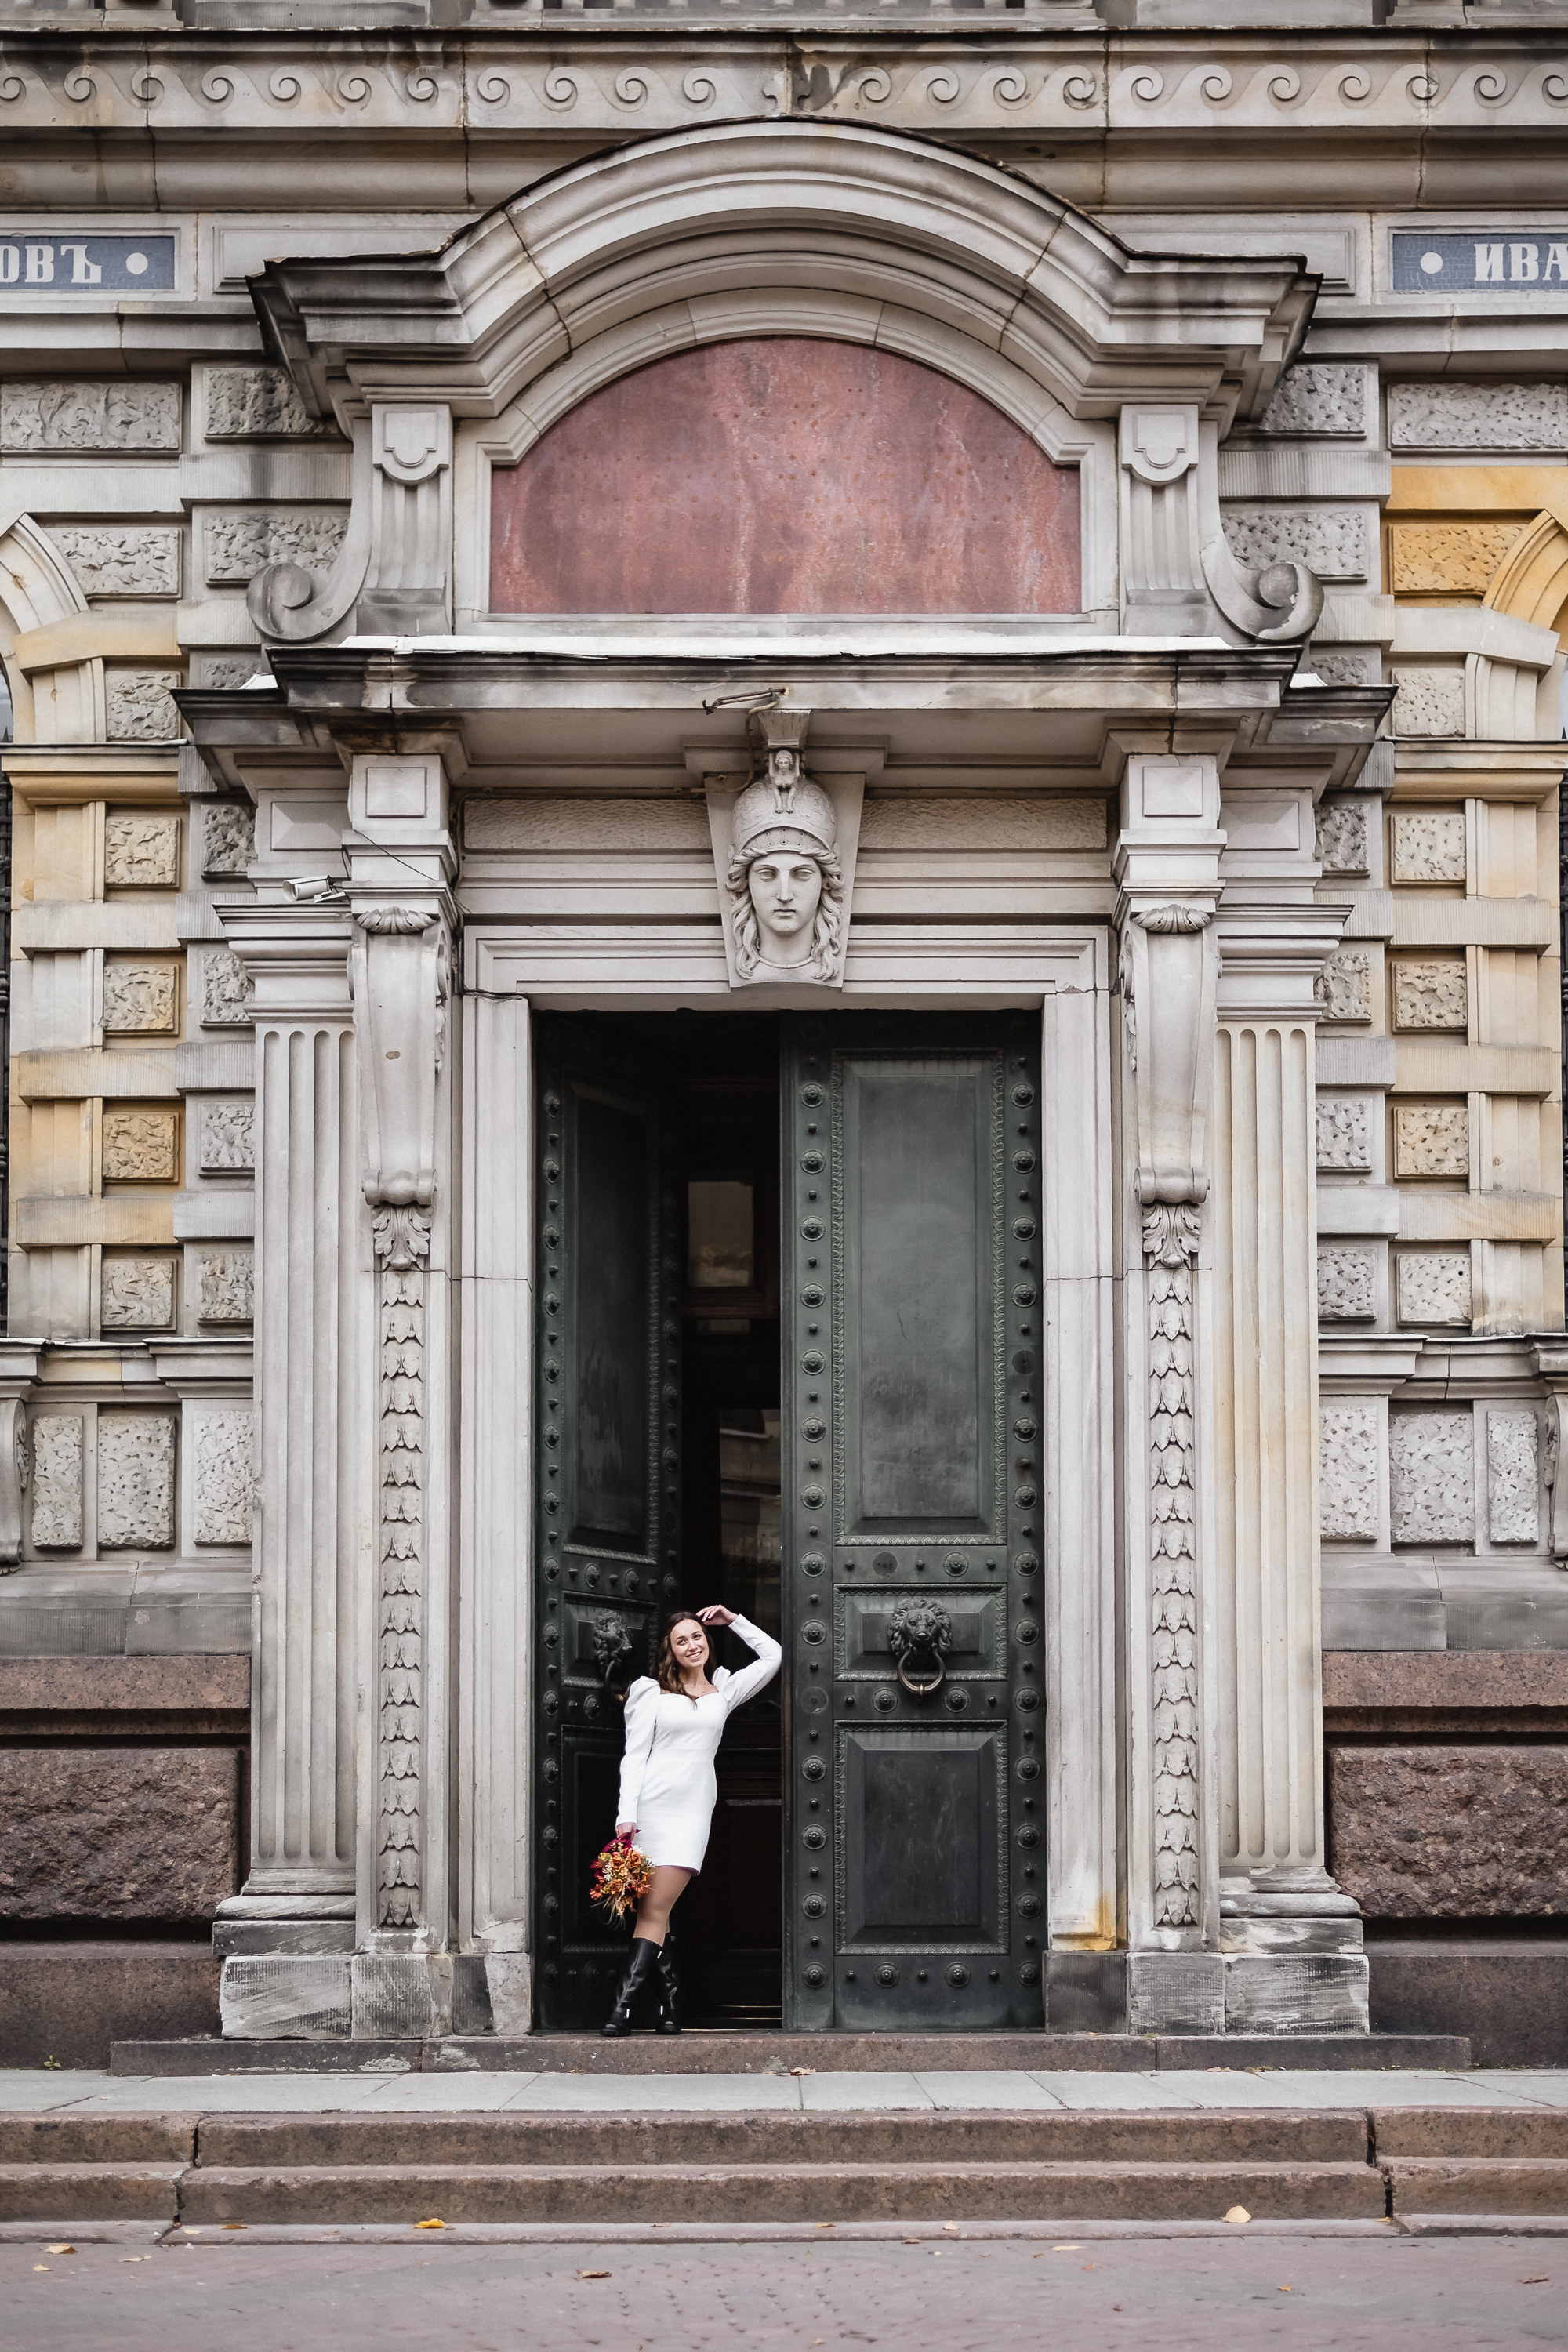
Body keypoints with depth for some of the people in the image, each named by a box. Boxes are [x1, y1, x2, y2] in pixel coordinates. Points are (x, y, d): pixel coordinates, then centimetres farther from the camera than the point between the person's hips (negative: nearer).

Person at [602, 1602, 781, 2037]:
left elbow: (773, 1656, 18)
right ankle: (670, 1999, 3)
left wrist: (733, 1620, 15)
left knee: (656, 1911, -9)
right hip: (650, 1805, 0)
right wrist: (626, 1814, -6)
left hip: (693, 1810, 0)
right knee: (653, 1910, -4)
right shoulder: (652, 1691, 9)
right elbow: (634, 1756, 4)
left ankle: (624, 2006, -13)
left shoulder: (723, 1691, 16)